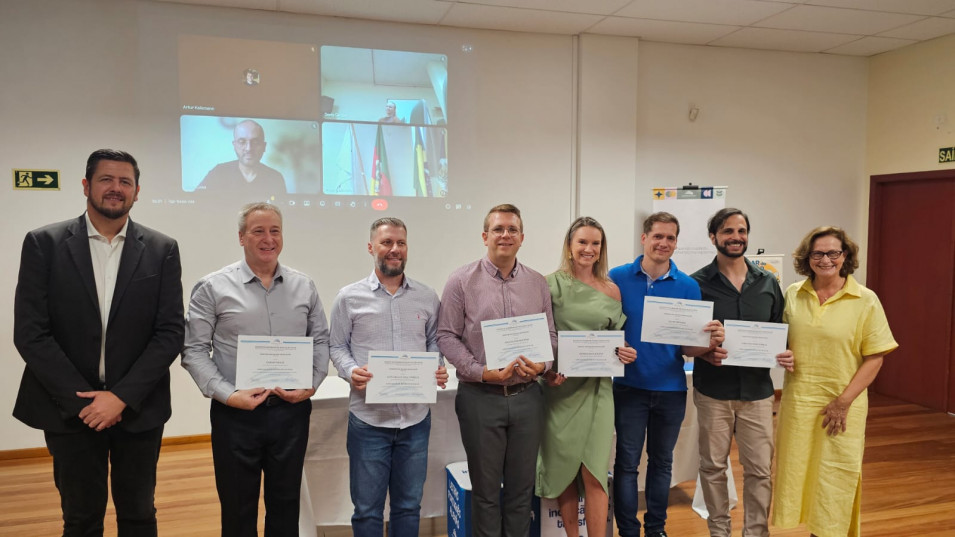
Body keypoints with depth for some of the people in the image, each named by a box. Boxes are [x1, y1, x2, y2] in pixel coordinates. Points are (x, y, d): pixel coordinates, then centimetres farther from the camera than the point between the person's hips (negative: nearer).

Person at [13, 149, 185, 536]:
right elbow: (29, 333, -6)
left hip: (139, 410, 1)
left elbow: (170, 332, -5)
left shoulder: (162, 250, -1)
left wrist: (122, 396, -13)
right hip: (69, 409, 0)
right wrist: (81, 399, -11)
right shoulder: (44, 243, -3)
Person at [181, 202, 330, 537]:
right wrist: (227, 395, -15)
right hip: (236, 414, -2)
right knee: (238, 509, 12)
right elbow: (194, 351, -5)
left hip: (291, 410, 3)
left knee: (286, 504, 15)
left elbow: (321, 341, 10)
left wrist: (311, 384, -5)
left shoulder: (304, 286, 6)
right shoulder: (213, 288, -4)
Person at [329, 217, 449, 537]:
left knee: (409, 504, 17)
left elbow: (434, 342, 12)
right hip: (368, 418, -2)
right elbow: (337, 346, 3)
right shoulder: (349, 297, -1)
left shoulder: (427, 297, 5)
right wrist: (350, 372, -16)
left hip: (416, 417, 2)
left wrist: (439, 369, -7)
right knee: (367, 508, 10)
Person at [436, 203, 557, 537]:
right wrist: (482, 372, -16)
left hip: (527, 395, 3)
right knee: (485, 488, 10)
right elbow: (447, 337, -6)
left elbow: (550, 335, 11)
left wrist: (542, 365, -10)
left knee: (522, 486, 14)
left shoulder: (538, 284, 7)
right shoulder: (462, 281, -4)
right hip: (480, 397, -3)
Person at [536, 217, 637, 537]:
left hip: (597, 388, 1)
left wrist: (625, 353, -7)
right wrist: (544, 370, -15)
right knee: (564, 468, 8)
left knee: (594, 472, -2)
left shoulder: (612, 290, 7)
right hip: (560, 387, -1)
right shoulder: (552, 284, -2)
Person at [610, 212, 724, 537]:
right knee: (627, 462, 5)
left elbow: (690, 346, 0)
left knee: (661, 461, 16)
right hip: (630, 385, -2)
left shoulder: (688, 286, -1)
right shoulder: (618, 278, -6)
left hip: (671, 388, 2)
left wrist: (710, 343, -21)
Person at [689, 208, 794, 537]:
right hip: (713, 390, -2)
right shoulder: (697, 283, -3)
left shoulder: (768, 283, 6)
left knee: (760, 469, 6)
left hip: (757, 390, 2)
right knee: (713, 466, 10)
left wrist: (785, 355, -8)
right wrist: (703, 353, -19)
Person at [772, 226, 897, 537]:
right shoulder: (793, 294, 3)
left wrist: (844, 402, -13)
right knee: (796, 470, 11)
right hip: (798, 401, 3)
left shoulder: (865, 300, -6)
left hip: (842, 404, -3)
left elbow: (874, 358, -7)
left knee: (834, 478, 7)